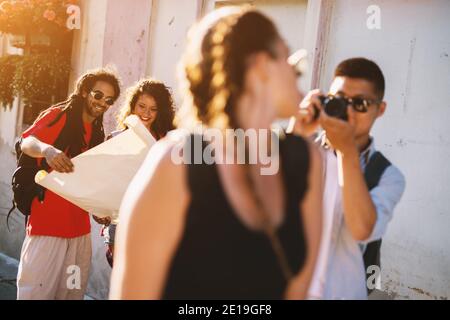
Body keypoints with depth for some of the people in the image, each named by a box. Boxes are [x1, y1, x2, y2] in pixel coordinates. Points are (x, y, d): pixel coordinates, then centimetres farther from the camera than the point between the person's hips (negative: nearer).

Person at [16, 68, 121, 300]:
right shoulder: (59, 116, -4)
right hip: (47, 223, -7)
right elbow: (27, 142, -21)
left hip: (79, 227, 7)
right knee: (36, 291, -8)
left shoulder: (97, 133, 16)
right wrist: (47, 150, -43)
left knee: (72, 291, 8)